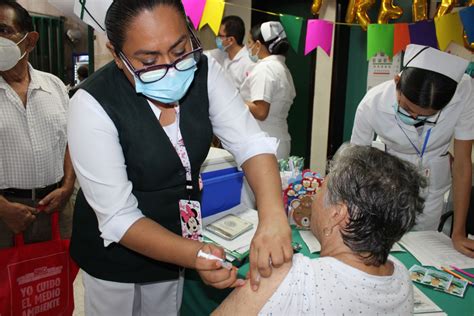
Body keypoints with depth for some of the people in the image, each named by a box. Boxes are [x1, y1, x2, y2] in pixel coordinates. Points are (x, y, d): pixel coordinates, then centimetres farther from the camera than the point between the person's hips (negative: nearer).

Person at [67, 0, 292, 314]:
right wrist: (194, 254, -39)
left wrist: (273, 216, -38)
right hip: (117, 248, -3)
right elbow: (118, 218, -25)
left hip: (176, 240, 4)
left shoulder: (203, 71, -15)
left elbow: (251, 142, -20)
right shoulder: (93, 104, -28)